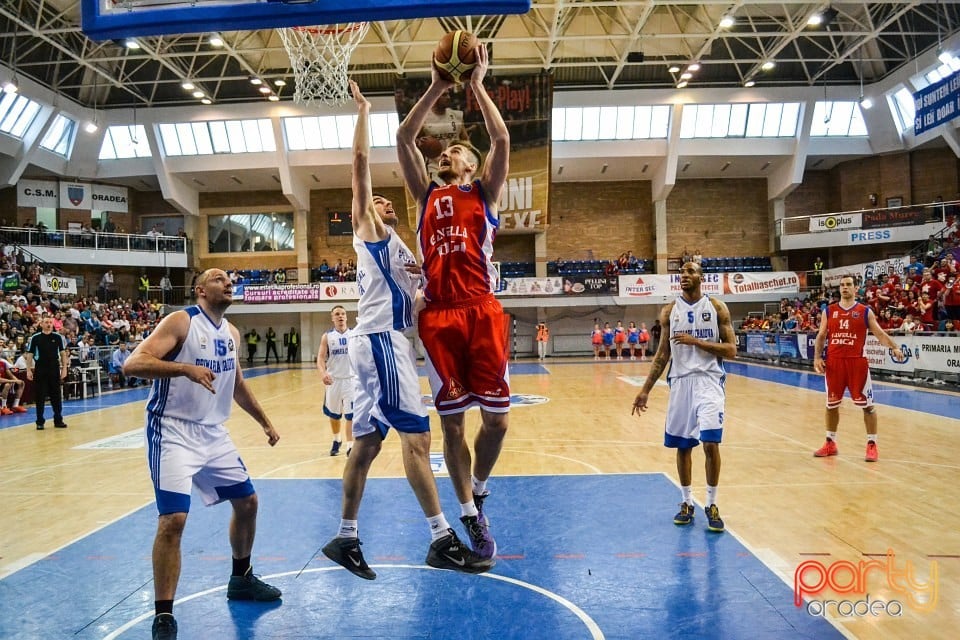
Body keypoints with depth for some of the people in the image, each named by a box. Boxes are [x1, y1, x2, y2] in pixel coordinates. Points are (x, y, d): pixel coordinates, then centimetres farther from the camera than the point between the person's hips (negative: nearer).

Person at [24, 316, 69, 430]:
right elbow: (29, 355, 3)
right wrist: (29, 370, -4)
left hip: (54, 370, 1)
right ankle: (40, 421, 10)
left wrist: (64, 368, -1)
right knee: (40, 397, 3)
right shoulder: (34, 338, 0)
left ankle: (58, 420, 14)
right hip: (40, 370, -1)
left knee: (57, 396, 6)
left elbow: (63, 353, 5)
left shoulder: (58, 337, 3)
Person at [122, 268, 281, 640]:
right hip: (174, 432, -8)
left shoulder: (231, 333, 9)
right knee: (173, 520, -16)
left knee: (247, 501, 15)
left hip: (214, 433, 8)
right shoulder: (181, 322, -13)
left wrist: (265, 423, 25)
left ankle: (241, 579, 37)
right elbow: (132, 365, -23)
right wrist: (185, 367, -37)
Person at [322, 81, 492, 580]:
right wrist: (362, 112, -2)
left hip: (387, 339, 9)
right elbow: (360, 164, -6)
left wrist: (425, 279, 9)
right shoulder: (369, 231, 4)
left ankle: (345, 539, 17)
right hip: (379, 340, -9)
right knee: (415, 435, -11)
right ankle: (443, 540, -7)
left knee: (367, 441, 10)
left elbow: (405, 301, 24)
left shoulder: (395, 246, 26)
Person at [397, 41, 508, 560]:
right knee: (451, 421, 4)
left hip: (482, 313, -2)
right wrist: (436, 88, 8)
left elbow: (501, 139, 0)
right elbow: (403, 139, 11)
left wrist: (478, 85, 5)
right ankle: (471, 516, 19)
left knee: (496, 418, -2)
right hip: (438, 316, 2)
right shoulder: (426, 195, 19)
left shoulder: (484, 193, 14)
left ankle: (478, 491, 26)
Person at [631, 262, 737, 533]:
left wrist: (696, 341, -17)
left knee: (711, 443, -12)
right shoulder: (669, 310, 5)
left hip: (708, 381, -2)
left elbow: (731, 350, -5)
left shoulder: (717, 308, -1)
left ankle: (711, 504, 6)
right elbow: (663, 353, 8)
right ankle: (687, 502, 25)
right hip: (680, 381, 3)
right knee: (682, 446, 8)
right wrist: (646, 390, 5)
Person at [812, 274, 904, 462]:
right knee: (831, 404, 10)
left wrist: (894, 348, -18)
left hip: (857, 362, -2)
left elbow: (879, 333, 0)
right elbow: (821, 336, 9)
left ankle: (872, 444, 11)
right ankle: (830, 443, 22)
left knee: (867, 404, 0)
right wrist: (817, 357, -3)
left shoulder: (865, 311, 4)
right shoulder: (829, 311, 9)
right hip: (833, 362, 2)